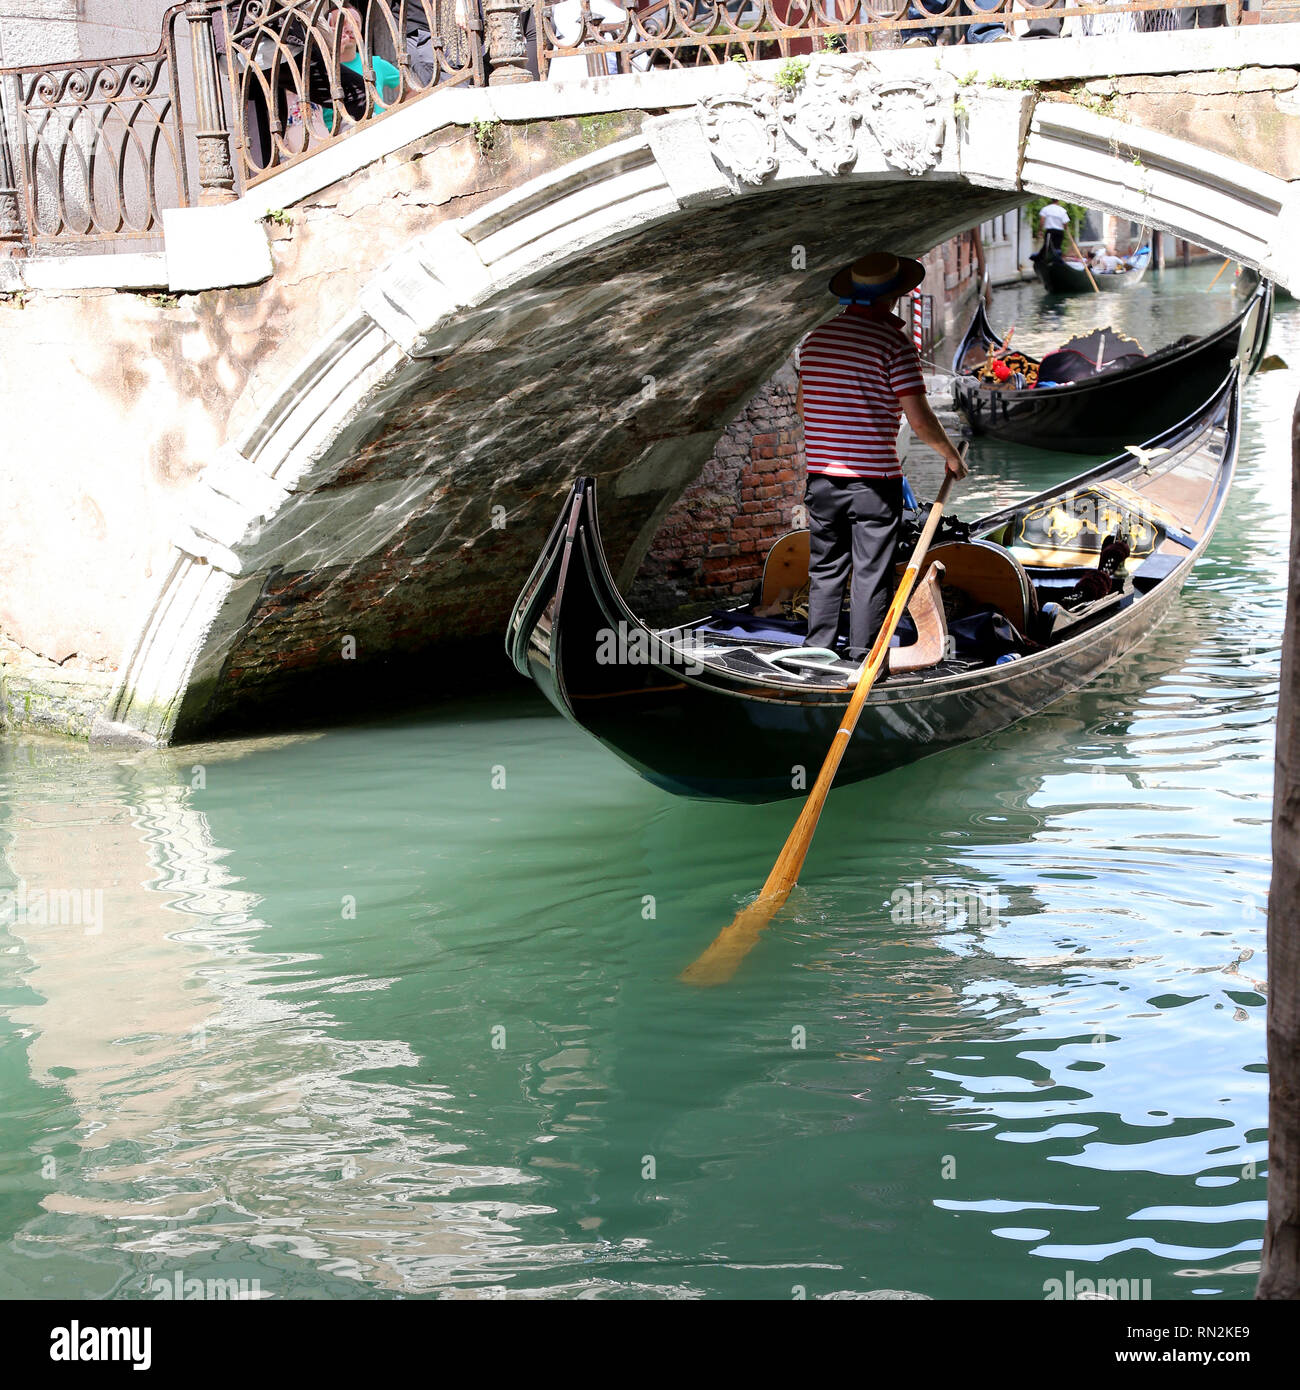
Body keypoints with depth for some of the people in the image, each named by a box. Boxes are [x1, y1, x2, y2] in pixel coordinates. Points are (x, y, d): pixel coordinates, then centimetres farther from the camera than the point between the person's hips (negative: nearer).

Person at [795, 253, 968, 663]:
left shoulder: (817, 335, 6)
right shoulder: (894, 341, -12)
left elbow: (803, 403, 17)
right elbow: (919, 419, -14)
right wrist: (952, 456, 2)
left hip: (822, 475, 5)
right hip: (874, 478, -5)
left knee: (825, 572, 14)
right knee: (870, 576, 5)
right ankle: (861, 659, 9)